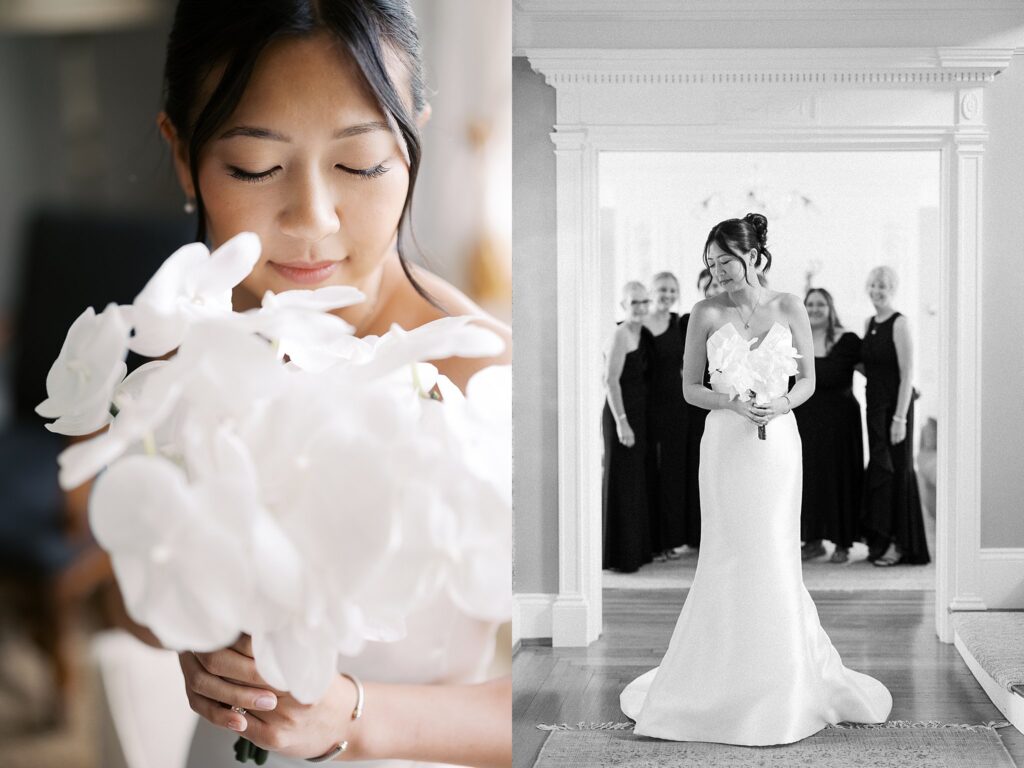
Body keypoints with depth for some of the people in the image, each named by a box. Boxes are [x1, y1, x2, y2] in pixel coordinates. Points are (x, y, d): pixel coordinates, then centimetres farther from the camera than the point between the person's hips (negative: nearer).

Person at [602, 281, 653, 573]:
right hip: (621, 414, -9)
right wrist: (621, 422, -25)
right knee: (621, 483, -2)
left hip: (639, 414, 9)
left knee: (637, 481, 15)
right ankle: (619, 556, 5)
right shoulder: (620, 335, -16)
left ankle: (636, 548, 25)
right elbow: (611, 381, -21)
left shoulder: (643, 333, 10)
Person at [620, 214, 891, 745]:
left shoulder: (788, 308, 3)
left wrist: (780, 404, -13)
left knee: (774, 558, 3)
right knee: (728, 560, 2)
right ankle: (723, 684, 15)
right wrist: (733, 403, -14)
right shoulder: (706, 313, 1)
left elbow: (807, 380, 7)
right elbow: (690, 387, 3)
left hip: (777, 443, 0)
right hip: (726, 443, 0)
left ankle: (783, 687, 16)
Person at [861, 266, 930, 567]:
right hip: (874, 403, 7)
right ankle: (882, 541, 17)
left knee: (895, 470, -2)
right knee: (879, 469, 10)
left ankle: (900, 544, 6)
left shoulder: (899, 324, -13)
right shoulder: (869, 324, 10)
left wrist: (899, 417, -19)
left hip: (895, 405, -7)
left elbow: (907, 375, -16)